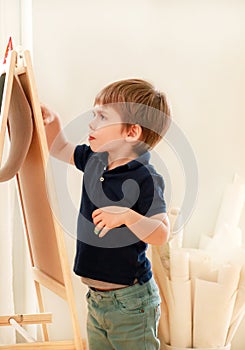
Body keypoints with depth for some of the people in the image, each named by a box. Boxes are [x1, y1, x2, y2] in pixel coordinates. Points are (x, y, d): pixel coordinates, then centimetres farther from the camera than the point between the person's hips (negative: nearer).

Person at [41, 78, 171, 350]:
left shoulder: (145, 178, -20)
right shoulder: (95, 159, 4)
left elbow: (161, 234, -26)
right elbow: (60, 149, 22)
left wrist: (128, 216, -41)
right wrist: (50, 119, 7)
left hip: (129, 301, -8)